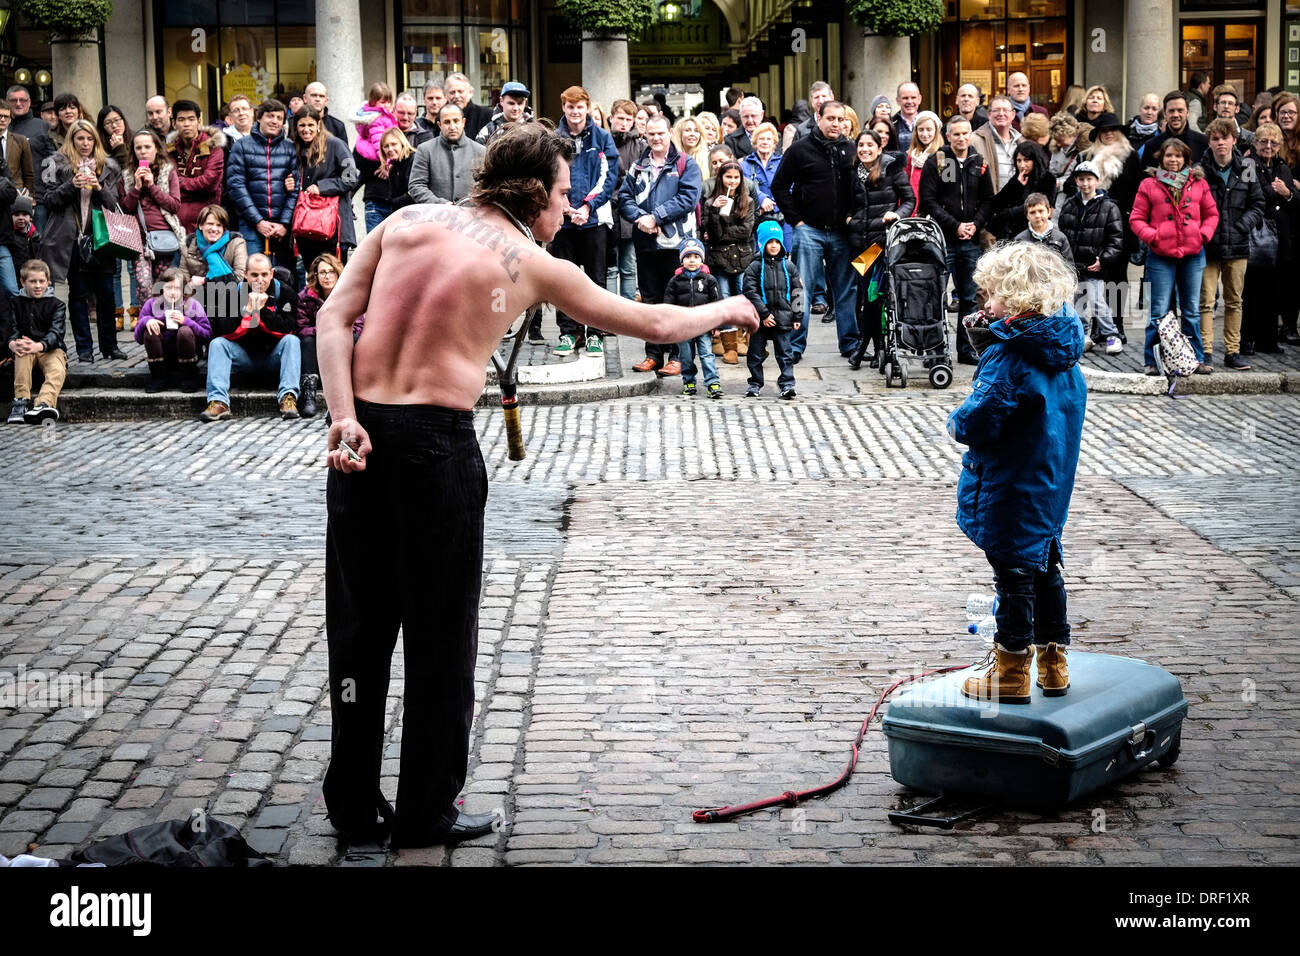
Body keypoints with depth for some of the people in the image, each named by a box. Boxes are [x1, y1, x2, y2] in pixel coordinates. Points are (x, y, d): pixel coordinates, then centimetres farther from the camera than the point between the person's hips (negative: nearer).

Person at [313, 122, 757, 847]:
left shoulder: (408, 220, 10)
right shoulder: (533, 265, 1)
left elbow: (334, 316, 0)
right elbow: (653, 324, 9)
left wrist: (345, 418, -6)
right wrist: (725, 310, 27)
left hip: (364, 430, 5)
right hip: (437, 440, -5)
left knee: (360, 623, 14)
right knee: (441, 633, 9)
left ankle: (354, 802, 24)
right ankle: (427, 814, 18)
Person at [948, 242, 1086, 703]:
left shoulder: (1009, 355, -23)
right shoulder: (1062, 350, 2)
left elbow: (979, 421, -26)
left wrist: (958, 422, -3)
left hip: (1010, 490, -8)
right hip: (1052, 486, 8)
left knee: (1013, 576, 2)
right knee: (1045, 568, 17)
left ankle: (1011, 675, 13)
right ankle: (1053, 667, 27)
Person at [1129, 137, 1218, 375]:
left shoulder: (1198, 184, 8)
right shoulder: (1149, 185, 2)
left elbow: (1211, 213, 14)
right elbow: (1136, 219, 4)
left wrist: (1204, 234, -2)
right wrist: (1152, 236, -11)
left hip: (1193, 255, 2)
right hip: (1161, 255, -2)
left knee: (1192, 310, 9)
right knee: (1159, 311, -3)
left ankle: (1197, 359, 15)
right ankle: (1152, 361, 4)